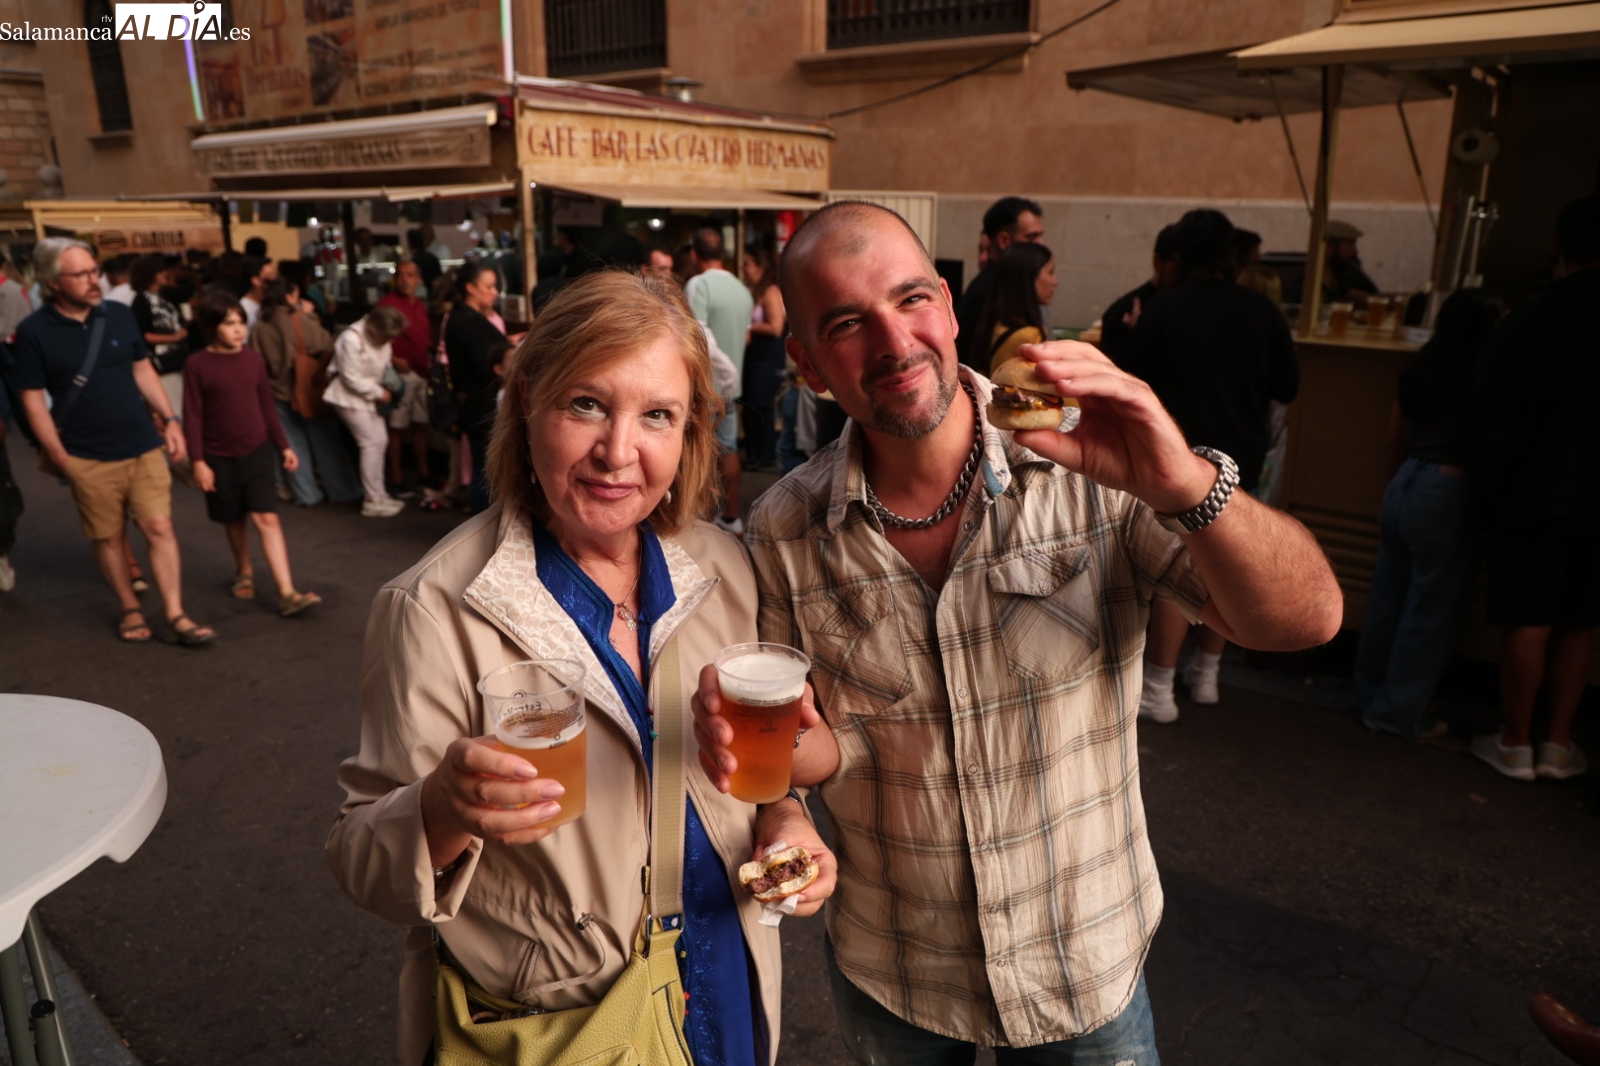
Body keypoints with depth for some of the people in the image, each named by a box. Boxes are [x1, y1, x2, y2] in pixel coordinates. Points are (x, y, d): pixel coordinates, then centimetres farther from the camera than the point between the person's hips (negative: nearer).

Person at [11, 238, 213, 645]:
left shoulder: (119, 315, 1)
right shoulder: (33, 332, -7)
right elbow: (33, 398, -4)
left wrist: (170, 419, 4)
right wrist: (60, 457, -7)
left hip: (143, 447, 2)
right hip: (88, 458, -2)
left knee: (160, 528, -3)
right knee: (108, 537, 9)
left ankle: (175, 616, 1)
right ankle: (130, 610, 25)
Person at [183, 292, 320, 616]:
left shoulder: (254, 359, 1)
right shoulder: (197, 365, -8)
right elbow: (193, 417, -7)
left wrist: (284, 446, 10)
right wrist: (198, 461, -11)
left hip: (257, 449, 1)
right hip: (219, 456, -1)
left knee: (266, 517, -9)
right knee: (234, 519, 14)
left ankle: (287, 593, -14)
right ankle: (244, 571, 39)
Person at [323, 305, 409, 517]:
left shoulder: (381, 337, -1)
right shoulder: (351, 340, -25)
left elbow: (384, 364, 12)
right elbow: (352, 379, -22)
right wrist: (379, 393, -16)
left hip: (369, 394, 8)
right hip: (350, 397, -8)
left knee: (380, 441, 8)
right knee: (371, 444, -9)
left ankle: (379, 494, 19)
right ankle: (373, 500, -2)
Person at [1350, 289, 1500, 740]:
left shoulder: (1418, 372, 7)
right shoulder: (1482, 382, -11)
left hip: (1403, 483, 6)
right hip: (1446, 493, -6)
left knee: (1388, 596, 14)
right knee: (1430, 609, 4)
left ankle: (1368, 692, 26)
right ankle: (1400, 712, 11)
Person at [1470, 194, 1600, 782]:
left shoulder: (1522, 324, -8)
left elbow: (1495, 425, -7)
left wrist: (1489, 497, 0)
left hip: (1532, 500, -2)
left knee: (1528, 623, 4)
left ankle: (1515, 744, 13)